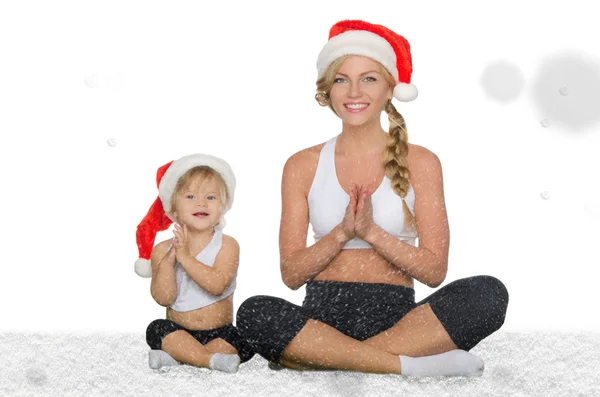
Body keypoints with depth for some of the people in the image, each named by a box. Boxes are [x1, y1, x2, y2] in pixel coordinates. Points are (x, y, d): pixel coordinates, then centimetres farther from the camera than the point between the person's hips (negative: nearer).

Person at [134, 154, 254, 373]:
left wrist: (185, 257, -24)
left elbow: (217, 285, -22)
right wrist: (168, 260, -21)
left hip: (220, 333, -1)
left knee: (243, 343, -27)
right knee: (157, 329, -26)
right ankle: (212, 359, -30)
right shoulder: (163, 250, 0)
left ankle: (176, 357, -26)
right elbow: (163, 298, -10)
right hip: (178, 333, 1)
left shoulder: (227, 245, -5)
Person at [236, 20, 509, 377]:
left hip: (396, 315, 0)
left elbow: (435, 271, -1)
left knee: (488, 292, -27)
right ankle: (414, 364, -27)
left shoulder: (421, 163, 5)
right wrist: (343, 233, -13)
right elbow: (291, 274, 2)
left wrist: (371, 231, -15)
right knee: (254, 313, -32)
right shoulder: (303, 167, 7)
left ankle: (323, 357, -25)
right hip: (324, 314, 0)